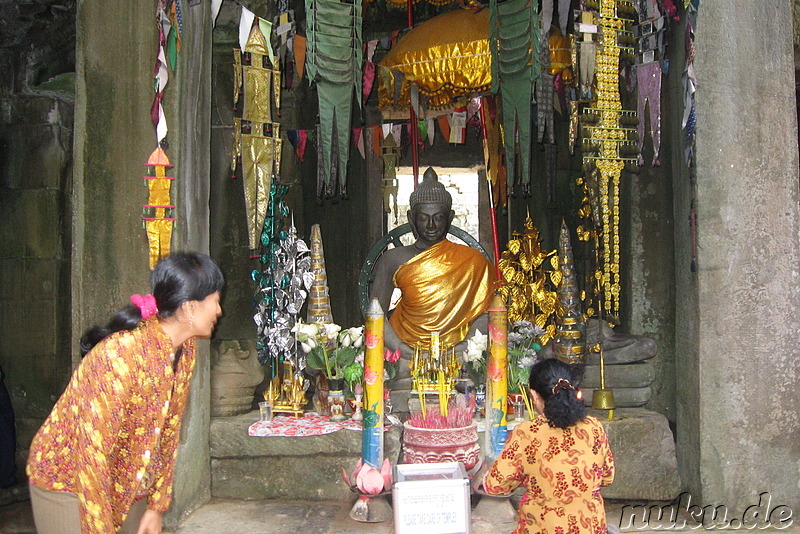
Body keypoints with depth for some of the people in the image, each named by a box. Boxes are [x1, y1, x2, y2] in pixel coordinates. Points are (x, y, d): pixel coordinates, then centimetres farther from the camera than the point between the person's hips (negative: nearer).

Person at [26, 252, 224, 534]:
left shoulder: (185, 352, -6)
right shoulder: (122, 354, -30)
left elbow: (168, 432, 2)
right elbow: (92, 451, -28)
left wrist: (156, 507, 2)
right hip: (66, 484, -6)